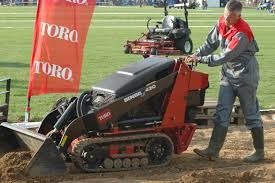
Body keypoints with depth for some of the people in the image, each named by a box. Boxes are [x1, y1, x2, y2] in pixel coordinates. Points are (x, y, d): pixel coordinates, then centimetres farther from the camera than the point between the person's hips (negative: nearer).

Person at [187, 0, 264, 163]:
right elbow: (211, 43, 8)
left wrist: (201, 59, -22)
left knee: (251, 114, 2)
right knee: (222, 113, 3)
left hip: (245, 76, -7)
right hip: (228, 75, 8)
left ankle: (260, 152, 14)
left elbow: (225, 56, -25)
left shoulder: (242, 33, -25)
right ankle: (213, 151, 3)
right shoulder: (222, 23, -1)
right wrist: (196, 54, -6)